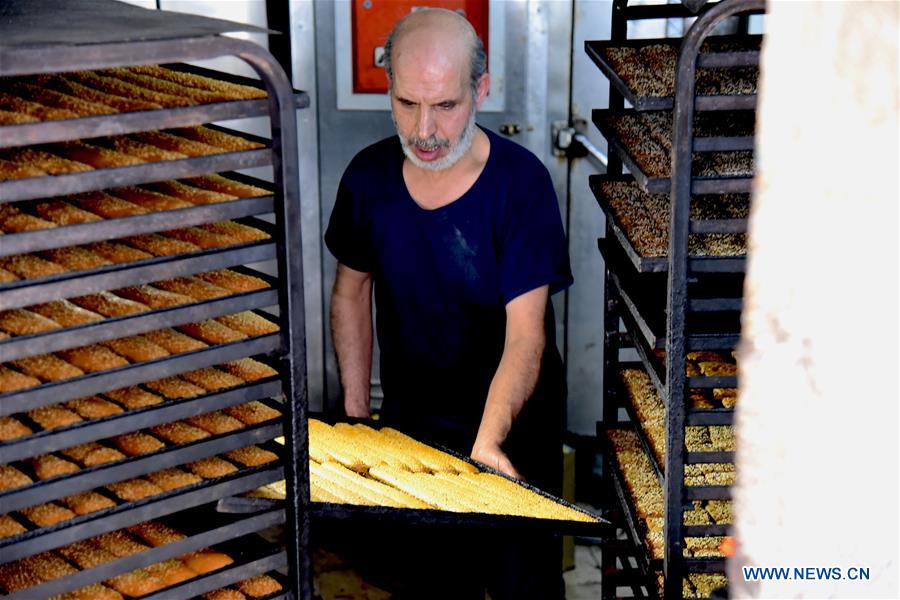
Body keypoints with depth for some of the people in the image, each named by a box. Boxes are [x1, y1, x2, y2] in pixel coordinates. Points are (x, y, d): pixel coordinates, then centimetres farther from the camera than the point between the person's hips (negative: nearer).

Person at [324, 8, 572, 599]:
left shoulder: (521, 180, -21)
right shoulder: (369, 176, -9)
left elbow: (526, 333, -26)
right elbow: (352, 290, 6)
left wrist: (489, 440, -40)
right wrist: (356, 412, 1)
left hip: (512, 428, -3)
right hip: (408, 421, 3)